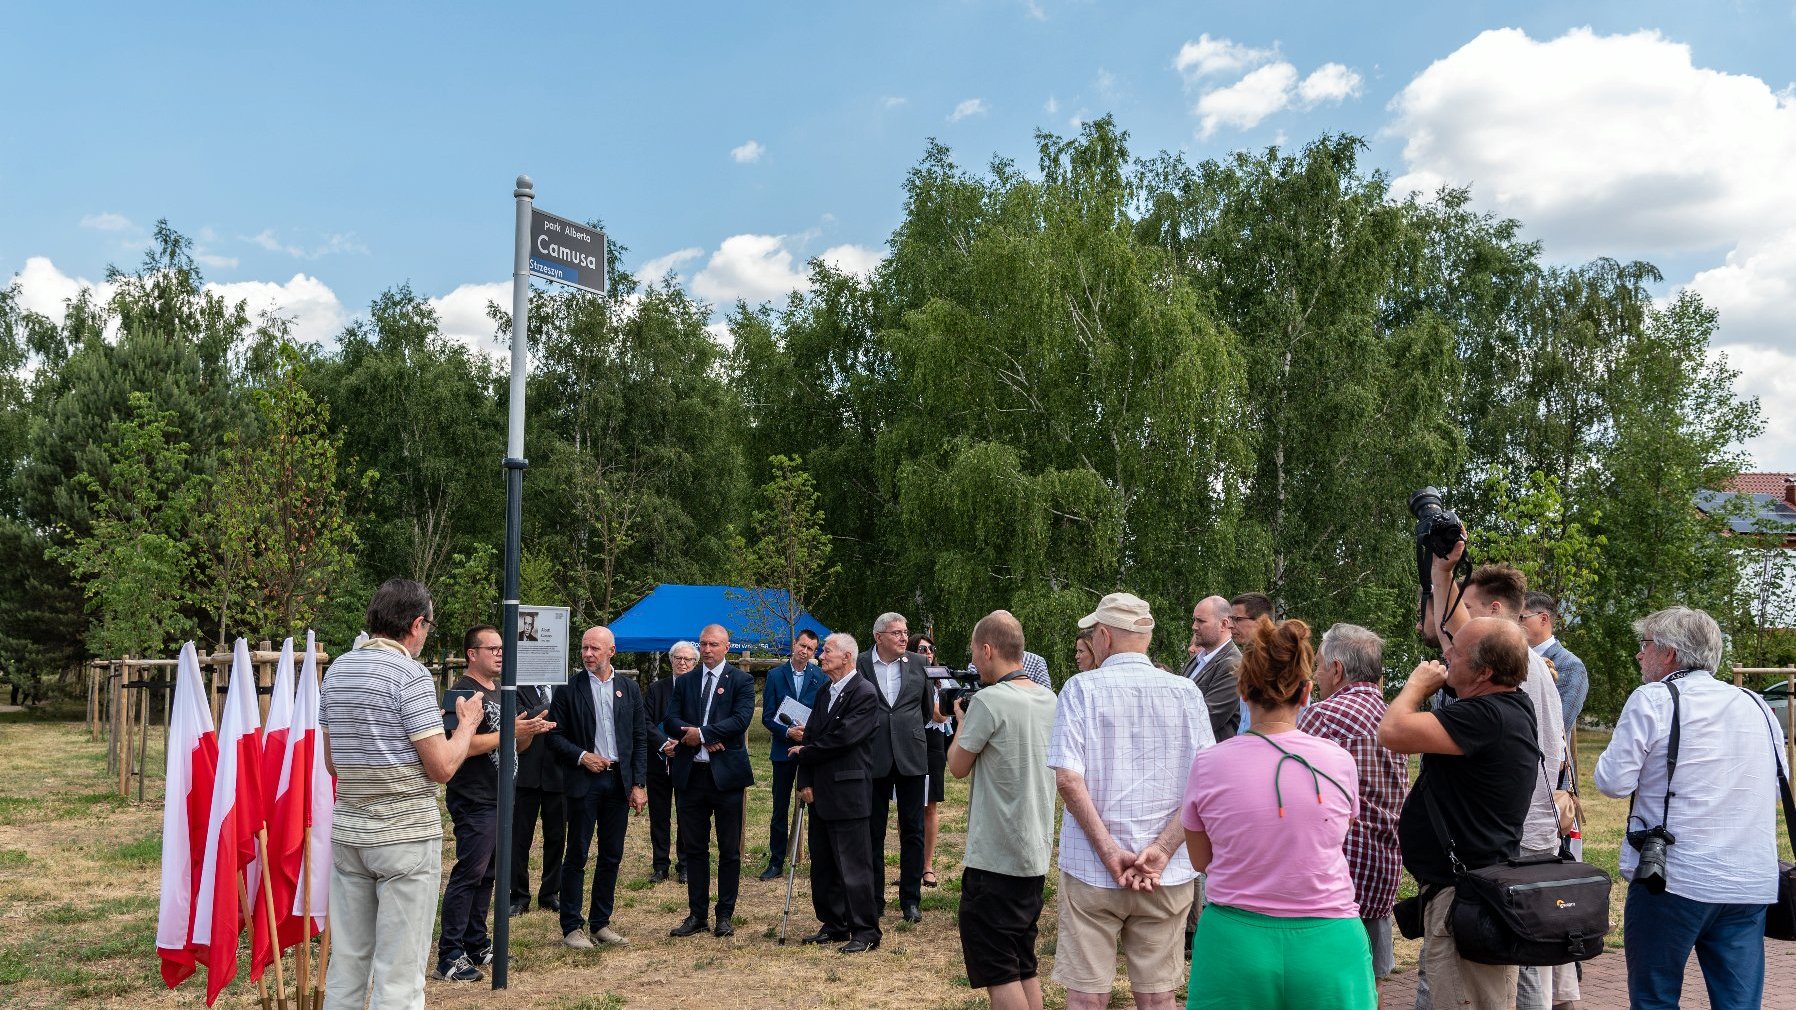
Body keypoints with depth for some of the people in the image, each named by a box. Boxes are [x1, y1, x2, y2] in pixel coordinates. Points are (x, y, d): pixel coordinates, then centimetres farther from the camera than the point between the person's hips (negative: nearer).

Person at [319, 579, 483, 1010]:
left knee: (346, 962, 14)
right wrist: (468, 722, 2)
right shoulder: (411, 675, -13)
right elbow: (443, 767, -14)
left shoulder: (336, 671, 9)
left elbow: (332, 763, 17)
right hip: (406, 833, -7)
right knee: (399, 971, -1)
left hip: (347, 830, 7)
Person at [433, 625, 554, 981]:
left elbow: (518, 746, 21)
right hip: (474, 801, -9)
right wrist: (509, 732, -20)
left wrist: (530, 731, -1)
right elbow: (462, 745, -23)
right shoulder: (463, 691, -12)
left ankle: (476, 945, 22)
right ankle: (449, 957, -2)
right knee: (468, 875, -7)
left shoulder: (501, 691, 16)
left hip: (499, 799, 9)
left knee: (487, 875, 13)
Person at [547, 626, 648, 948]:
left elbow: (640, 738, 7)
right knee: (577, 855, 2)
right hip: (584, 780, -3)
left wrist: (639, 785, 1)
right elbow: (556, 736, 0)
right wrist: (581, 756, -15)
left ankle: (600, 922, 20)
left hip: (619, 781, 3)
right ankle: (572, 926, 11)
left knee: (611, 856, 9)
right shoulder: (569, 688, -2)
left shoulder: (629, 689, 6)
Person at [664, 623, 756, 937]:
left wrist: (701, 733, -16)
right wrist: (696, 737, -16)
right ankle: (696, 914, 18)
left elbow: (741, 719, -15)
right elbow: (670, 721, 1)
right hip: (691, 774, 4)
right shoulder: (685, 682, 11)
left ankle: (725, 915, 14)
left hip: (726, 773, -3)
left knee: (729, 850, 4)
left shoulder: (741, 681, 0)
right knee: (694, 848, 9)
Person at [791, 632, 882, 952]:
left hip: (847, 794, -8)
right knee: (823, 865, 14)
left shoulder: (864, 693, -11)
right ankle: (833, 926, 25)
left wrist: (803, 754, -6)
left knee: (854, 866, -4)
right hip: (820, 794, 8)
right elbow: (810, 738, 10)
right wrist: (805, 783, -1)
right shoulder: (824, 693, 15)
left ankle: (865, 932, 5)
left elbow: (843, 738, -19)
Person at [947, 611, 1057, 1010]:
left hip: (995, 857, -8)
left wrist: (962, 720, 8)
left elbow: (958, 765, -6)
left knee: (998, 974, 0)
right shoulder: (1048, 700, 7)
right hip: (1036, 854, 8)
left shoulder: (989, 700, -17)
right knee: (1024, 968, 17)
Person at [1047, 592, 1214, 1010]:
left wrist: (1110, 852, -13)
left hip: (1091, 872, -2)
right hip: (1168, 875, 2)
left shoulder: (1081, 689, -5)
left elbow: (1067, 779, -14)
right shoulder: (1186, 692, 2)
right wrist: (1162, 850, -10)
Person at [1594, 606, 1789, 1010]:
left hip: (1674, 878, -5)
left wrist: (1613, 754, 9)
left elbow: (1614, 782, -10)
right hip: (1752, 884, 6)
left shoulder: (1652, 699, -8)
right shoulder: (1757, 705, 11)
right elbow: (1779, 782, 22)